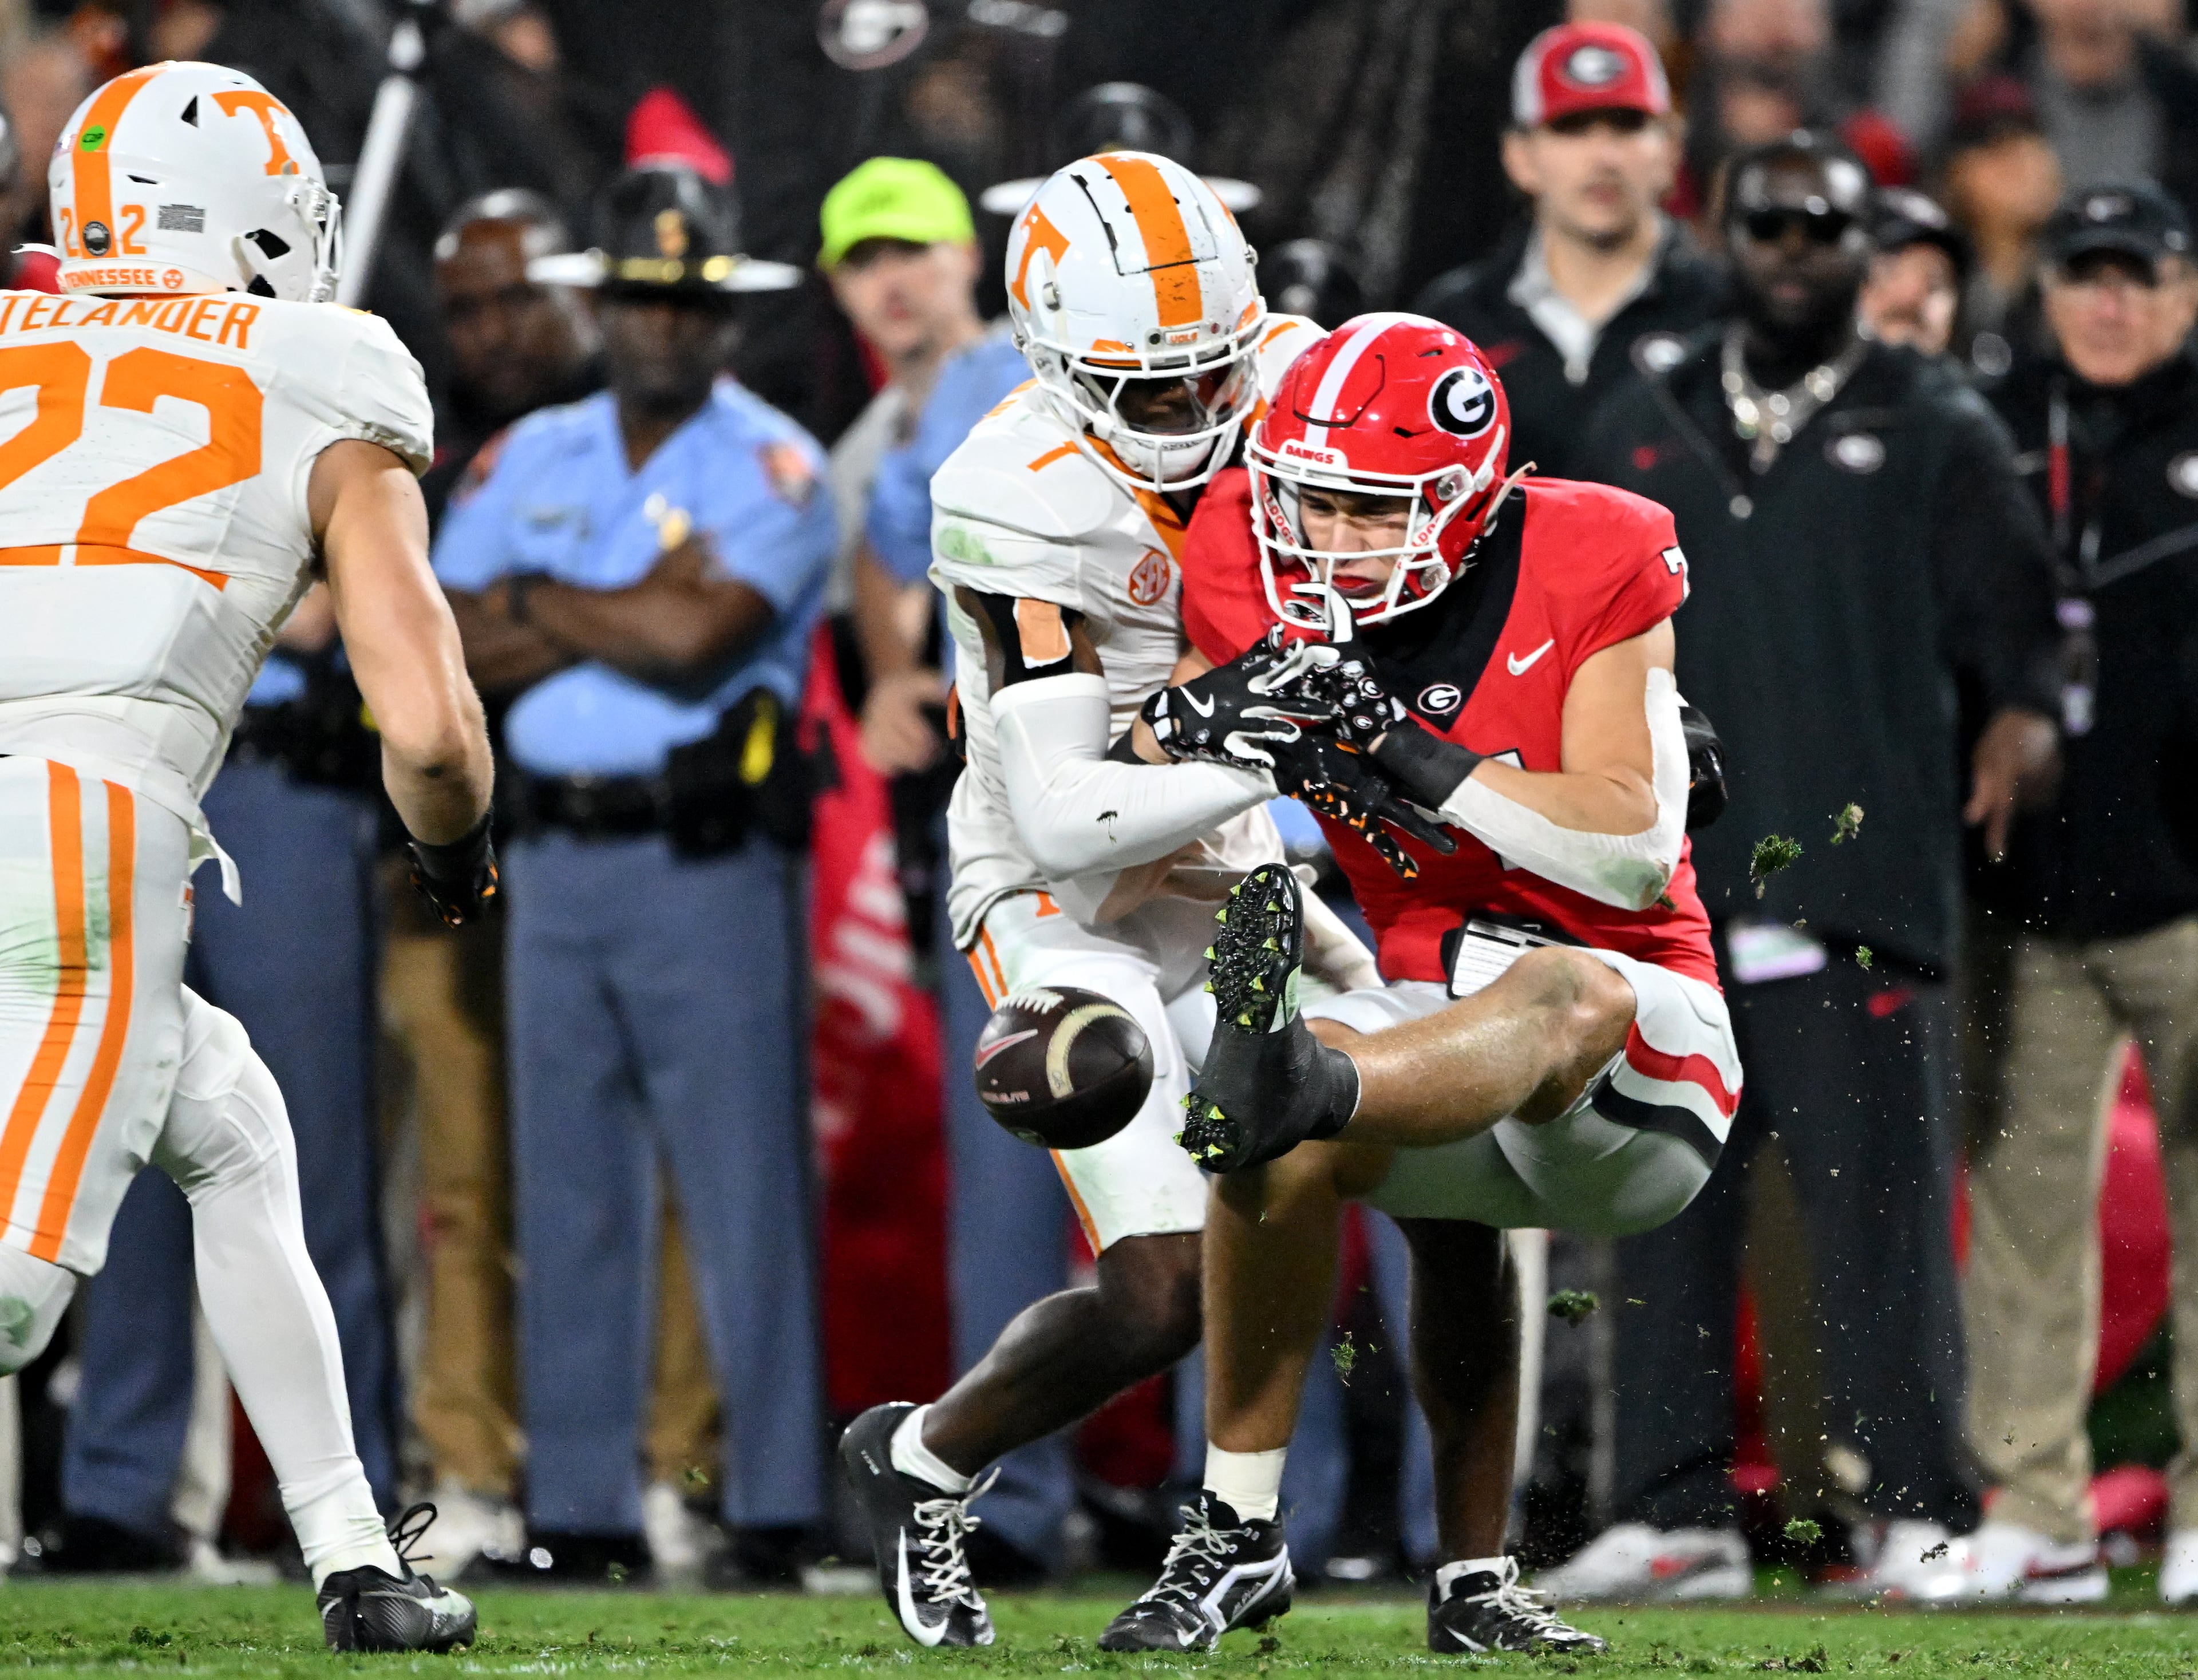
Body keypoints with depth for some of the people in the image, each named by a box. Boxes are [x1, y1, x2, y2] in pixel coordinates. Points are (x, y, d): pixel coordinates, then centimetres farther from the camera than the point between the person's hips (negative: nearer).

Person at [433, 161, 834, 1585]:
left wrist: (544, 606, -2)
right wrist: (628, 617, -6)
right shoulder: (535, 458, 14)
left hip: (709, 862, -5)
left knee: (747, 1186, -7)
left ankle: (775, 1505, -5)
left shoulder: (772, 466, -2)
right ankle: (578, 1505, 12)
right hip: (558, 861, 5)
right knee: (570, 1193, 7)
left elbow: (696, 638, -17)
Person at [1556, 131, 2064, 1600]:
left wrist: (2024, 708, -16)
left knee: (1880, 1206, -9)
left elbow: (2007, 602, 5)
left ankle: (1914, 1512, -5)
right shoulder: (1641, 435, 20)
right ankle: (1675, 1518, 7)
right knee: (1666, 1214, 2)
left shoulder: (1934, 430, 11)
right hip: (1669, 899, 4)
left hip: (1856, 897, -3)